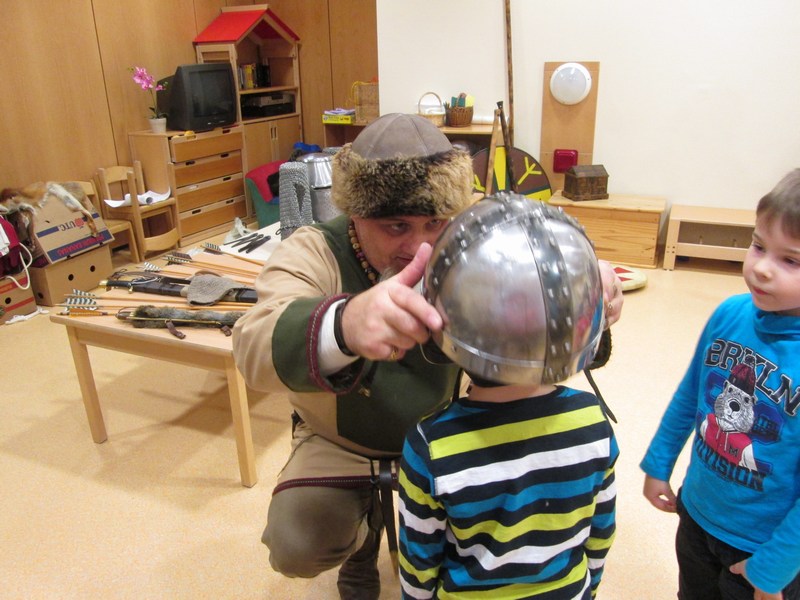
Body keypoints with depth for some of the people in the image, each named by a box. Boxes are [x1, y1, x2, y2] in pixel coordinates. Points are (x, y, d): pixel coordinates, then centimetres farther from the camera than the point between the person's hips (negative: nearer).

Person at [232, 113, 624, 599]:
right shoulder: (313, 253, -25)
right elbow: (257, 347, -43)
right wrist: (345, 325, -66)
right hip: (340, 444, -1)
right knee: (295, 546, -20)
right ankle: (363, 539, 18)